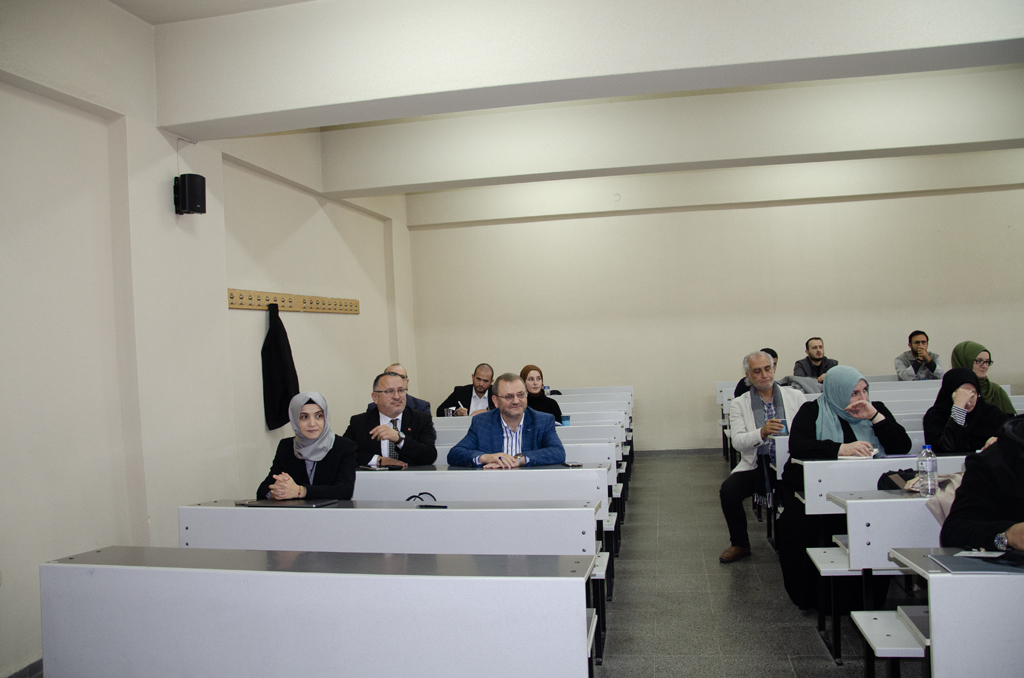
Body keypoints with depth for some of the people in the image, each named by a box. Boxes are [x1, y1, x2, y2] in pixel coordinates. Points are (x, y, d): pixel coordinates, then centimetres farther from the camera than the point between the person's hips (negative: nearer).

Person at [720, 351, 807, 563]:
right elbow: (738, 442, -8)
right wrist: (762, 433, -27)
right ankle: (740, 544, 2)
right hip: (755, 465, 0)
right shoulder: (739, 404, 6)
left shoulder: (796, 397, 9)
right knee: (728, 490, -24)